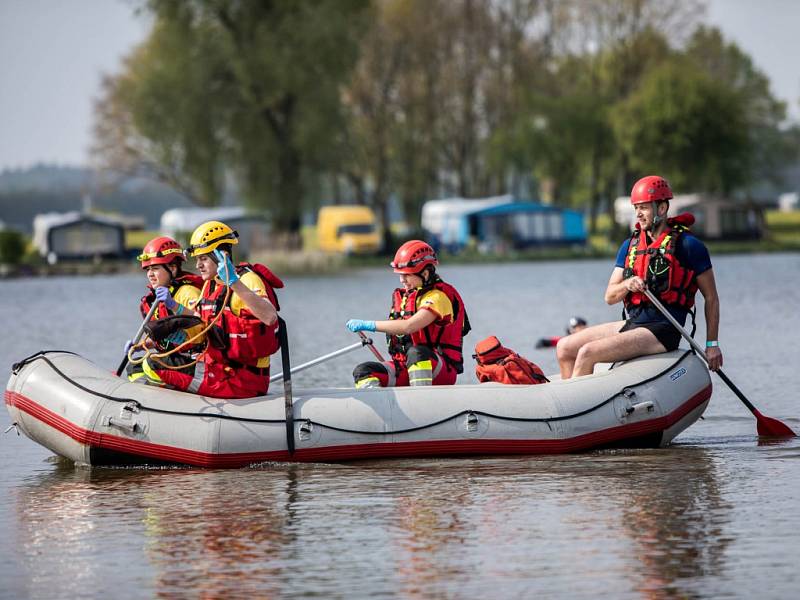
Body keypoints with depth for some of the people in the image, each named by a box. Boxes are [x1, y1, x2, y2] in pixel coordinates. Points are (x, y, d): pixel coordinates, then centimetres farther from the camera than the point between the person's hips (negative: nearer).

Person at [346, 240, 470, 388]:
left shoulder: (438, 296, -13)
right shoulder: (405, 296, 16)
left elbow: (409, 326, -26)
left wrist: (367, 325, -21)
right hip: (406, 368, 8)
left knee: (416, 353, -39)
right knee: (363, 371, -10)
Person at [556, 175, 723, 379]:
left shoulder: (688, 245, -5)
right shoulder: (630, 245, 12)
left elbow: (711, 297, 0)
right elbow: (610, 297, 10)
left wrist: (712, 344, -1)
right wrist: (627, 285, -13)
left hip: (663, 330, -7)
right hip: (632, 323, 7)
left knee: (586, 354, -22)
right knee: (564, 348, 0)